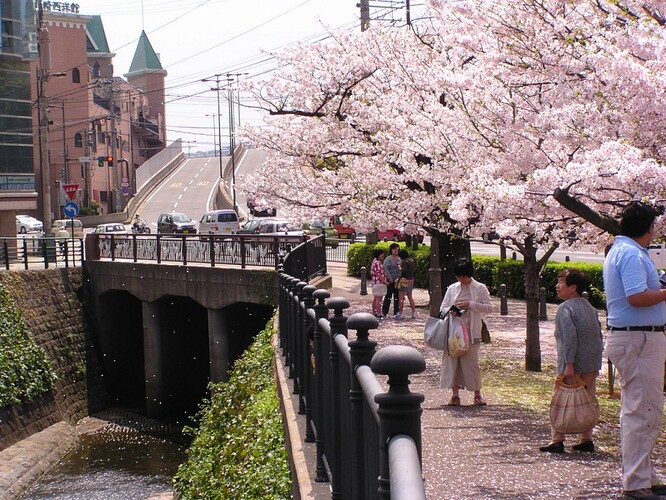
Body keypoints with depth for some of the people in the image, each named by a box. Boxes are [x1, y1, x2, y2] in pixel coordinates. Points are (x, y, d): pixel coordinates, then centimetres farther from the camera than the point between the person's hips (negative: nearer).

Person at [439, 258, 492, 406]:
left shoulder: (480, 288, 3)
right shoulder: (452, 288, 11)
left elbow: (489, 308, -2)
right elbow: (442, 308, 11)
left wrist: (471, 304, -13)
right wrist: (450, 311, -12)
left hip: (471, 331, -3)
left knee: (471, 361, -4)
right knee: (452, 360, 0)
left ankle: (477, 394, 9)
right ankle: (455, 394, 8)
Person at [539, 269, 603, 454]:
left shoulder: (565, 308, -11)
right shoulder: (590, 307, 15)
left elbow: (570, 336, -21)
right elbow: (599, 336, 17)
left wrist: (569, 364, -21)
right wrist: (595, 363, 19)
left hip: (574, 364, -7)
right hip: (593, 364, 7)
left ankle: (557, 440, -1)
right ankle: (587, 439, 12)